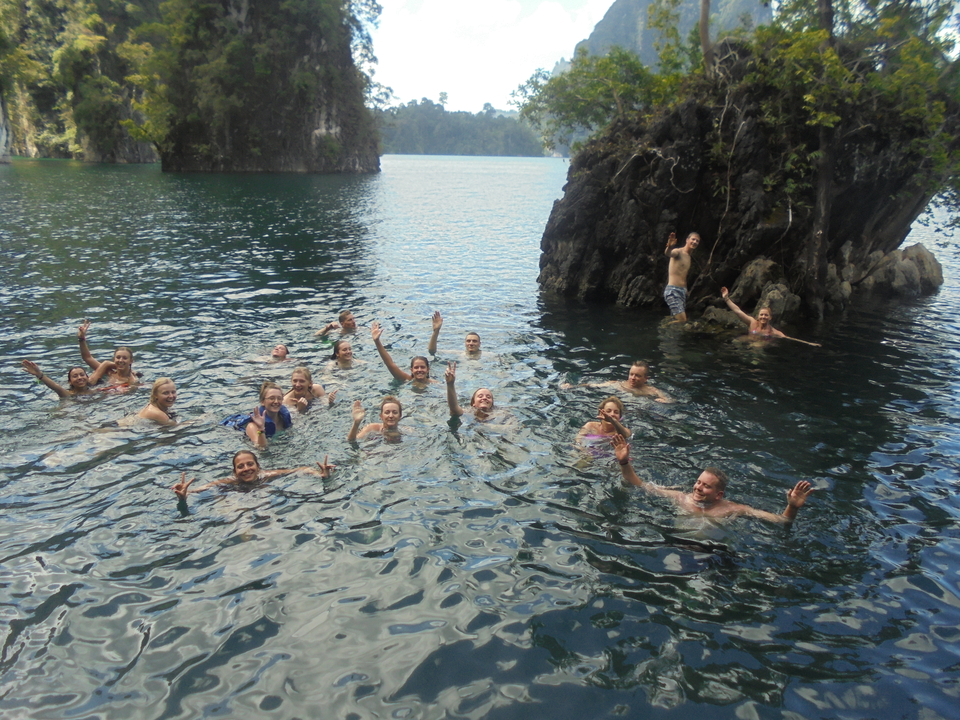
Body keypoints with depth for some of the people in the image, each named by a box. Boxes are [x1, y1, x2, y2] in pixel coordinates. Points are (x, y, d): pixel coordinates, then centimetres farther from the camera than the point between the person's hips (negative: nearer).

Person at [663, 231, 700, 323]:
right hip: (672, 291, -9)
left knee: (678, 321, 8)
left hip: (683, 291, 9)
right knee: (682, 320, -19)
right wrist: (669, 247, -55)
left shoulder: (688, 257, 21)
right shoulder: (678, 252, -8)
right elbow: (668, 254, -32)